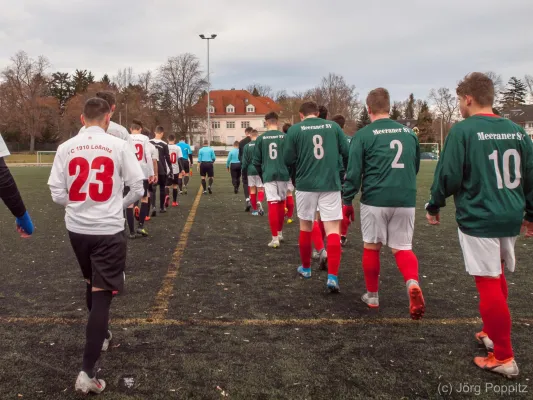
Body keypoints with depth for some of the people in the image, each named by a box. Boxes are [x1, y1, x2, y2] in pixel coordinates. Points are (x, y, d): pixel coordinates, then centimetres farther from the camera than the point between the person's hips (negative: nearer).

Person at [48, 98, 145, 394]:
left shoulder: (66, 148, 1)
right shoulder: (119, 146, -7)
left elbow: (57, 194, 0)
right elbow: (138, 188, -6)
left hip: (77, 228, 4)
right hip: (108, 229, -4)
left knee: (92, 284, 25)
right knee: (102, 293, -1)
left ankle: (101, 335, 46)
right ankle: (87, 373, -4)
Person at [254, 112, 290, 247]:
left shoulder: (261, 138, 0)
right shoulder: (285, 137, -1)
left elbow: (256, 161, 3)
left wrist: (262, 174, 18)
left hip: (268, 175, -1)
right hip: (282, 174, 1)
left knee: (273, 204, -2)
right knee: (281, 203, 16)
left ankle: (275, 238, -6)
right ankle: (280, 233, 28)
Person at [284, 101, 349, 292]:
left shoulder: (294, 129, 0)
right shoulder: (333, 126, 5)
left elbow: (288, 160, -1)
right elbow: (347, 153, 4)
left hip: (306, 184, 0)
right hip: (331, 184, 0)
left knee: (305, 226, 17)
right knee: (332, 229, 1)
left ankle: (306, 268, 31)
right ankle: (332, 276, -9)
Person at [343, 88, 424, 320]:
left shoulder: (364, 135, -4)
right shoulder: (409, 133, 8)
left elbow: (353, 172, -6)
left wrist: (347, 202, 4)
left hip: (375, 199, -3)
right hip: (406, 200, 3)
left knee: (371, 247, 13)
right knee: (403, 248, 10)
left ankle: (372, 296, 24)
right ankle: (412, 283, -17)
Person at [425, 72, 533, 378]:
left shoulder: (463, 130, -11)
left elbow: (449, 175, -13)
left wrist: (434, 206, 3)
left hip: (478, 219, -7)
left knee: (489, 284, 0)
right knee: (498, 277, 23)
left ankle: (503, 358, 9)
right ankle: (494, 333, 36)